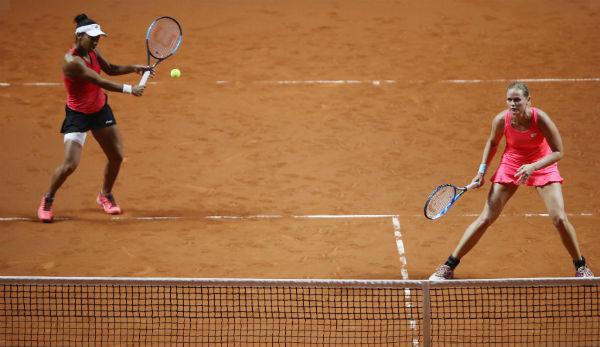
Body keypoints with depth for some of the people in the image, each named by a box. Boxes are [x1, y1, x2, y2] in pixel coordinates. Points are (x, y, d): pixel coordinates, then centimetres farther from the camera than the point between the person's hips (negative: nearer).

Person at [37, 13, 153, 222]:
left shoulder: (92, 52, -5)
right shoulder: (72, 61, -29)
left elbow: (110, 69, 12)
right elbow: (101, 82, -34)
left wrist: (134, 68, -3)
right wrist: (129, 89, -34)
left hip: (100, 109, 7)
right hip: (78, 115, -7)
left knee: (117, 157, 8)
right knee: (70, 164, -14)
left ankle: (105, 195, 34)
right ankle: (47, 200, 10)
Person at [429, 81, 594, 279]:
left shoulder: (540, 119, -29)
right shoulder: (501, 120, -22)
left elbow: (558, 152, -21)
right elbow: (492, 143, 2)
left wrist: (533, 167, -34)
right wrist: (482, 170, -5)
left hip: (542, 165, -1)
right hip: (511, 165, 1)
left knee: (559, 218, -13)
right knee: (485, 219, -3)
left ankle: (581, 267, 10)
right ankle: (448, 267, 6)